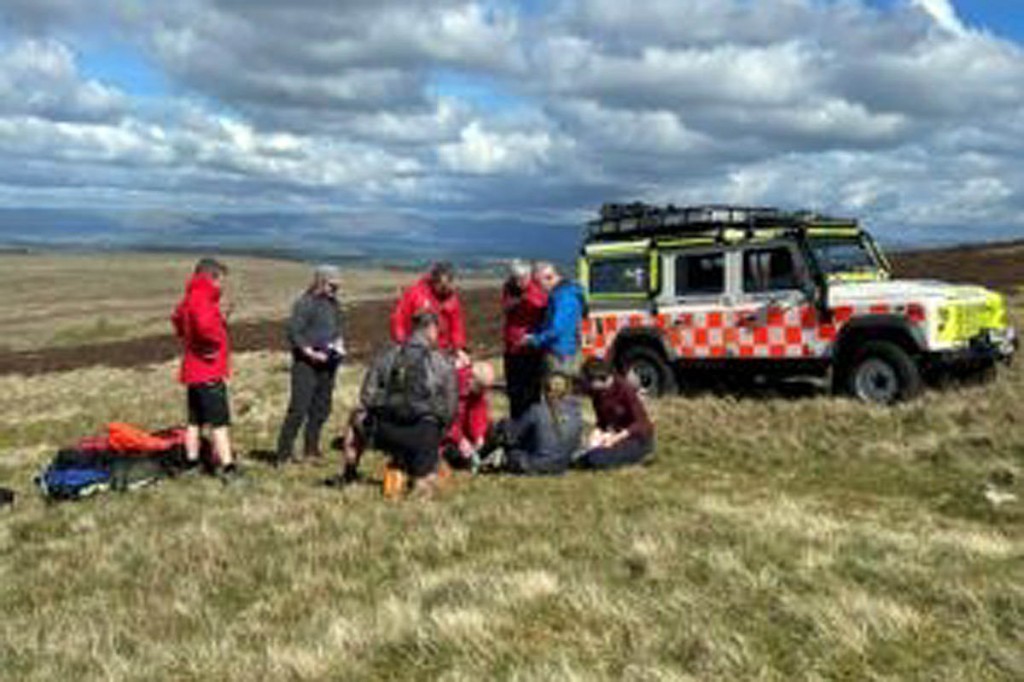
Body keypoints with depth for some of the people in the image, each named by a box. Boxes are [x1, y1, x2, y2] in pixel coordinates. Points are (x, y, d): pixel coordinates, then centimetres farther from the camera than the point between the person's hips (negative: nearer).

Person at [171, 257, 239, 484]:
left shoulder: (189, 299, 13)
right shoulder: (202, 299, -18)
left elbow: (177, 318, 34)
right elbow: (205, 326, -37)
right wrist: (216, 344, -20)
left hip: (193, 370, 10)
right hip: (209, 372, -10)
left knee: (195, 420, 17)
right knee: (220, 422, -7)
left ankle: (191, 463, 26)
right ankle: (228, 468, -7)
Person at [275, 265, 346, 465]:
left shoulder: (333, 304, 13)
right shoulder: (306, 303, -10)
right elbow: (293, 332, -14)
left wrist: (339, 345, 4)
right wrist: (311, 353, -18)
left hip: (327, 364, 8)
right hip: (306, 363, -8)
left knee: (321, 408, 11)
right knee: (299, 409, -9)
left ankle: (311, 449, 22)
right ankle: (284, 452, -3)